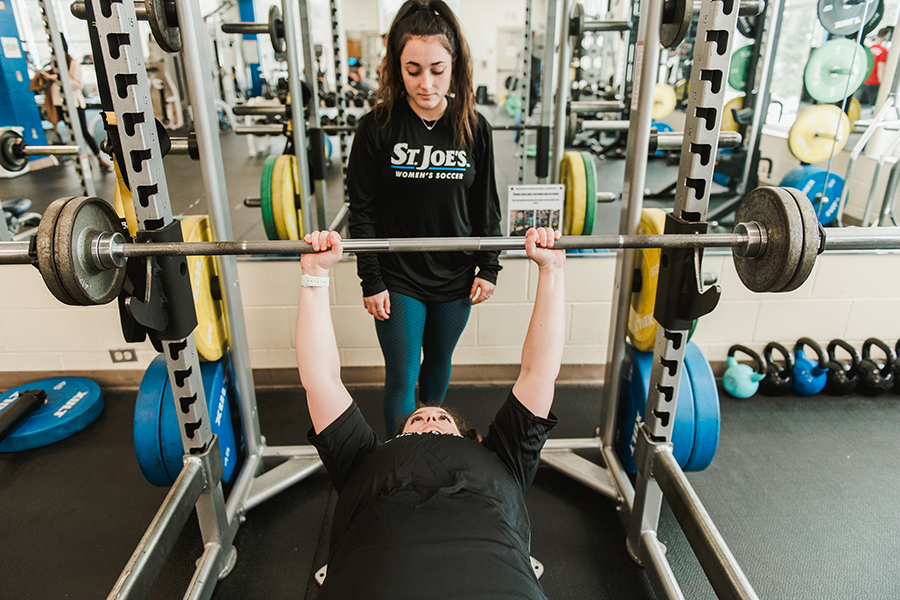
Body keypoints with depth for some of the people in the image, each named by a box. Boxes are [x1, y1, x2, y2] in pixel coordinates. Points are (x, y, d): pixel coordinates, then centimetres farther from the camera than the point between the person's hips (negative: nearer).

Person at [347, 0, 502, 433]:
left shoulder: (474, 128, -4)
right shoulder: (377, 128, -10)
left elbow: (486, 206, 3)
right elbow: (363, 211, -6)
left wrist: (489, 267, 1)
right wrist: (371, 281, -8)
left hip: (455, 277, 2)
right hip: (398, 278, -2)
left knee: (439, 362, 21)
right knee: (402, 378, 6)